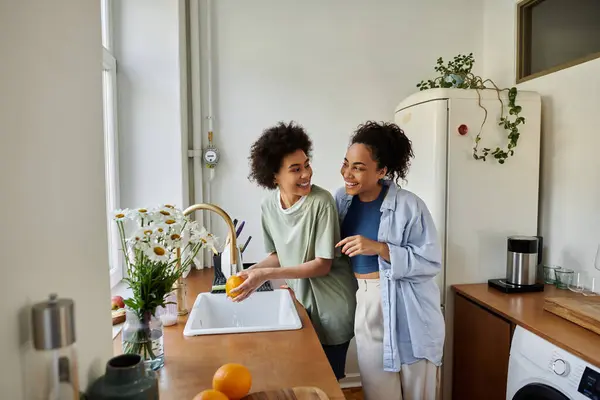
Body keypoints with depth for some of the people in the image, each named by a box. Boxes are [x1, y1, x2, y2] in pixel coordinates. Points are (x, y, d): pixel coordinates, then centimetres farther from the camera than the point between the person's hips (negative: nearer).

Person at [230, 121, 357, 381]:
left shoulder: (321, 202, -24)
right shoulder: (268, 206, -8)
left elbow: (322, 264, -22)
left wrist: (266, 275, -26)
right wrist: (252, 271, -13)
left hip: (330, 306, -4)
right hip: (300, 300, 5)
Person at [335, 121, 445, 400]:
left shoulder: (408, 205, -15)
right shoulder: (342, 199, 1)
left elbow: (432, 261, -15)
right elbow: (333, 250, 14)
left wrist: (380, 248, -25)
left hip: (408, 309, -4)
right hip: (365, 305, 4)